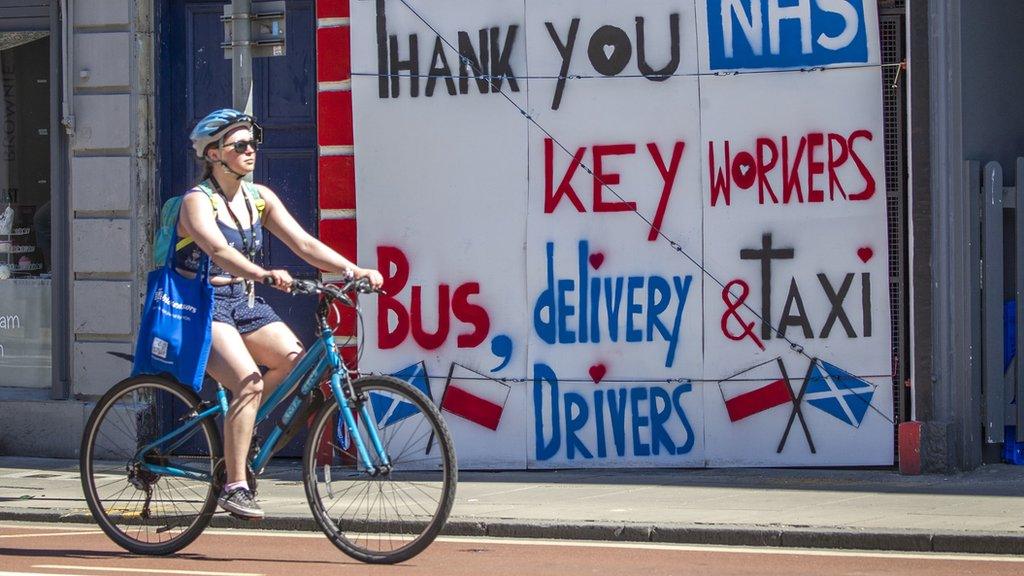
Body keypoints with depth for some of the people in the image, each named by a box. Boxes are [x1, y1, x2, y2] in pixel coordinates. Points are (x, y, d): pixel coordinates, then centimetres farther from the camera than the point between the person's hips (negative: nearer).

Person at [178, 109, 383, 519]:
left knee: (294, 357, -16)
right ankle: (234, 485, -21)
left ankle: (239, 429, 6)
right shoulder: (197, 201, -12)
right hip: (204, 306, -7)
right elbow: (219, 250, -30)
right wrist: (264, 275, -48)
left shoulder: (260, 198, 8)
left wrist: (355, 271, -12)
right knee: (249, 380, -27)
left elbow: (304, 244, 2)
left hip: (244, 303, 7)